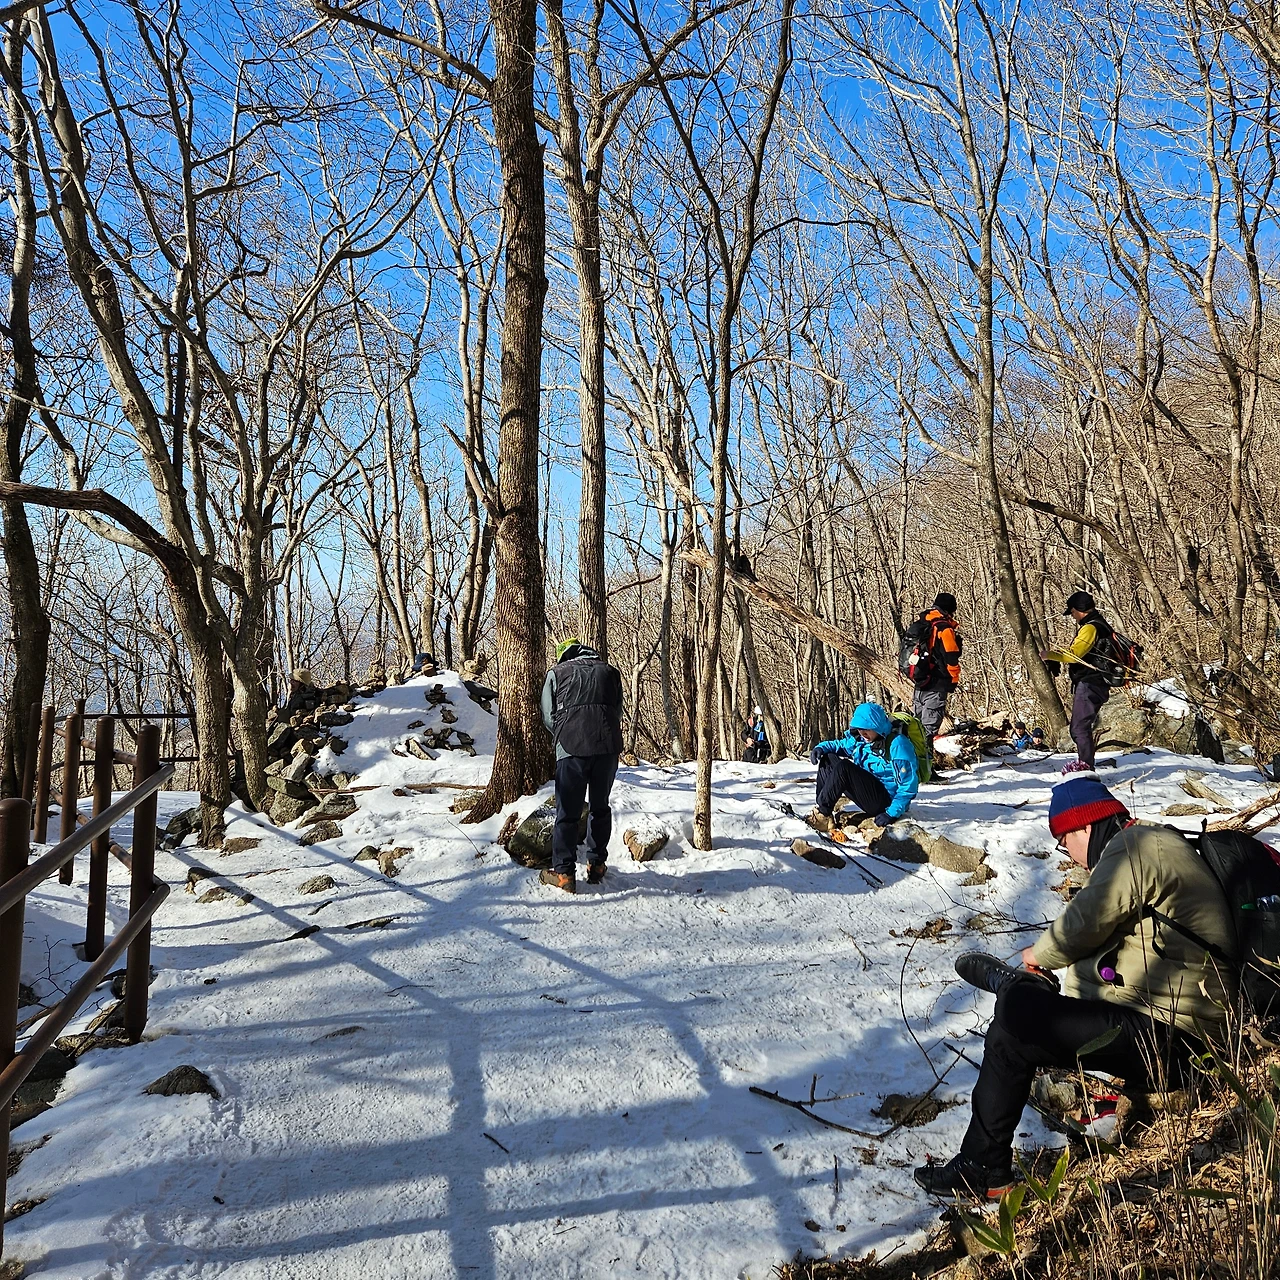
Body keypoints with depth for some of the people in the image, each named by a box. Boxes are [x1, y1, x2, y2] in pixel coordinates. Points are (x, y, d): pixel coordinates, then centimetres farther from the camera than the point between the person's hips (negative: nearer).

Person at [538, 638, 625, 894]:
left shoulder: (556, 673, 12)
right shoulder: (609, 672, 18)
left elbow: (549, 717, 10)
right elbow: (618, 712, 17)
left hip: (571, 748, -2)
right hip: (608, 747, 3)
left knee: (568, 812, 6)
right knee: (600, 807, 18)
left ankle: (564, 872, 6)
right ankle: (597, 865, 24)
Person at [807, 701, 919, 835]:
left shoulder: (897, 744, -19)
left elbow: (909, 785, -20)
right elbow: (840, 745, 19)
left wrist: (892, 813, -25)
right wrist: (821, 748, -3)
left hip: (886, 801, -9)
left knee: (843, 768, -26)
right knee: (828, 759, 0)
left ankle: (822, 812, -18)